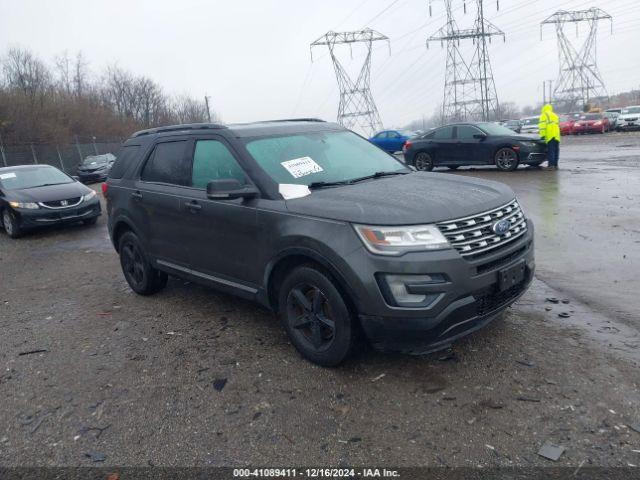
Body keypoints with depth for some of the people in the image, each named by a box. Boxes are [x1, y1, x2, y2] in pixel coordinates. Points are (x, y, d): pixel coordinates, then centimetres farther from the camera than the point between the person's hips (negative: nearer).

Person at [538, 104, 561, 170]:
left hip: (550, 136, -7)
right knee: (556, 151, 9)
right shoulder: (555, 115, 27)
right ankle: (555, 165, 11)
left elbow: (542, 126, -9)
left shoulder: (544, 115, 3)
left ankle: (551, 165, -14)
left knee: (550, 151, -10)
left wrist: (542, 135, -10)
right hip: (557, 136, 7)